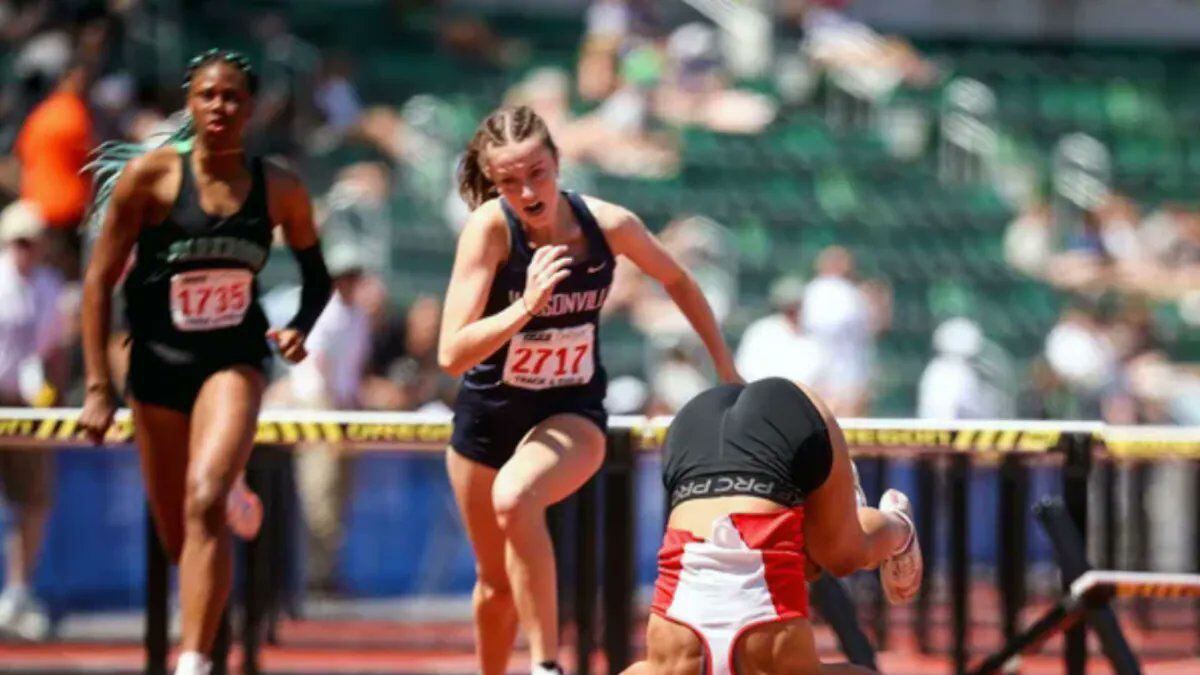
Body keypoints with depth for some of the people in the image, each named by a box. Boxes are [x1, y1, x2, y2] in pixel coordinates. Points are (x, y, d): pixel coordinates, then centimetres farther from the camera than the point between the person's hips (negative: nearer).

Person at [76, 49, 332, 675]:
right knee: (177, 537, 9)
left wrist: (300, 328, -6)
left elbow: (315, 272, 15)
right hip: (157, 366, 1)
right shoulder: (149, 174, -9)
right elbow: (100, 279, -5)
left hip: (233, 362, -1)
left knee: (205, 504, -25)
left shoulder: (280, 190, -3)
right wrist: (98, 387, -9)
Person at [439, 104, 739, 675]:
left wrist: (725, 367, 11)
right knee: (496, 584, 14)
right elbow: (452, 355, -27)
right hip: (488, 415, 1)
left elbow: (677, 280, 6)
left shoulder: (608, 224, -17)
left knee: (514, 497, -34)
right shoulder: (490, 228, -22)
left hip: (571, 414, -1)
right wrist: (527, 306, -39)